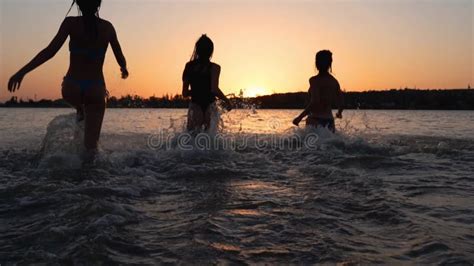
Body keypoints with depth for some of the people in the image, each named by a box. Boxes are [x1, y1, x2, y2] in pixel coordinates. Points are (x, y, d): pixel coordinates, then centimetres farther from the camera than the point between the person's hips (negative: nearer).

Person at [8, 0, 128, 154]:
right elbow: (121, 60, 7)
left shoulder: (71, 23, -4)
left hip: (71, 89, 0)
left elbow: (50, 51, -12)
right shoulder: (108, 27, 2)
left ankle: (80, 111, 44)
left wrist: (22, 72, -8)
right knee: (91, 144, 5)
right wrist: (124, 70, 30)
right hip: (96, 90, 0)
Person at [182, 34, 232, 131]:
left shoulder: (189, 66, 5)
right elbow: (214, 90, -19)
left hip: (194, 107, 2)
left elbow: (185, 93, 5)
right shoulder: (214, 67, -6)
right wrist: (226, 101, -3)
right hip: (210, 107, -2)